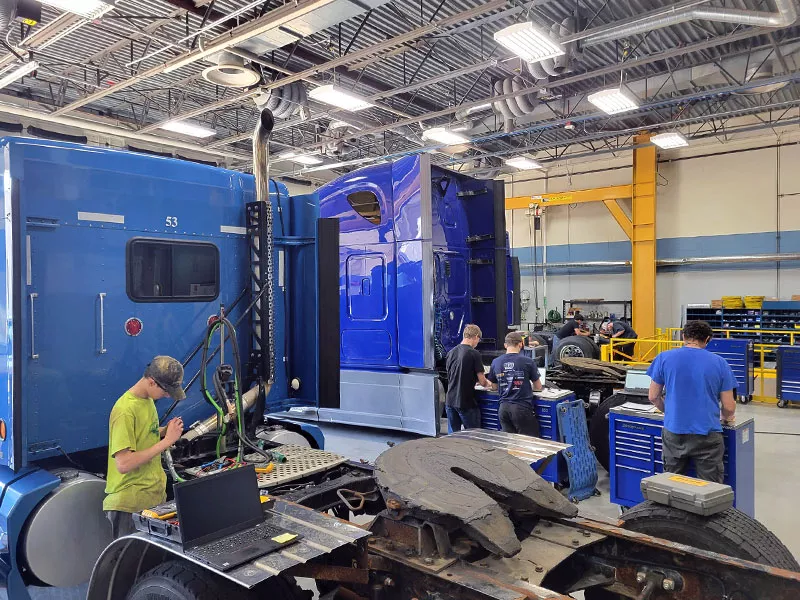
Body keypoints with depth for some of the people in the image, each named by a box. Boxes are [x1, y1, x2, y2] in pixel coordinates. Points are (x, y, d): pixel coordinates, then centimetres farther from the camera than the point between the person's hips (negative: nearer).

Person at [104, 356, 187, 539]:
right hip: (131, 504, -8)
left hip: (155, 494, 8)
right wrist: (166, 441, -23)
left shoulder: (148, 399, 6)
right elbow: (123, 464, -26)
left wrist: (165, 431, 1)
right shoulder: (125, 411, -21)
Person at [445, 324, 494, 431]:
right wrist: (487, 384, 12)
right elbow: (482, 381, -12)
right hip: (466, 402, -6)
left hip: (450, 401, 6)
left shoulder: (451, 352, 6)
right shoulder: (474, 354, -12)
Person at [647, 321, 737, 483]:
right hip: (707, 433, -1)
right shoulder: (719, 363, -1)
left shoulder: (664, 358, 0)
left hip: (674, 432, 1)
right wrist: (726, 419, 24)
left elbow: (653, 397, 5)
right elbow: (729, 407, 2)